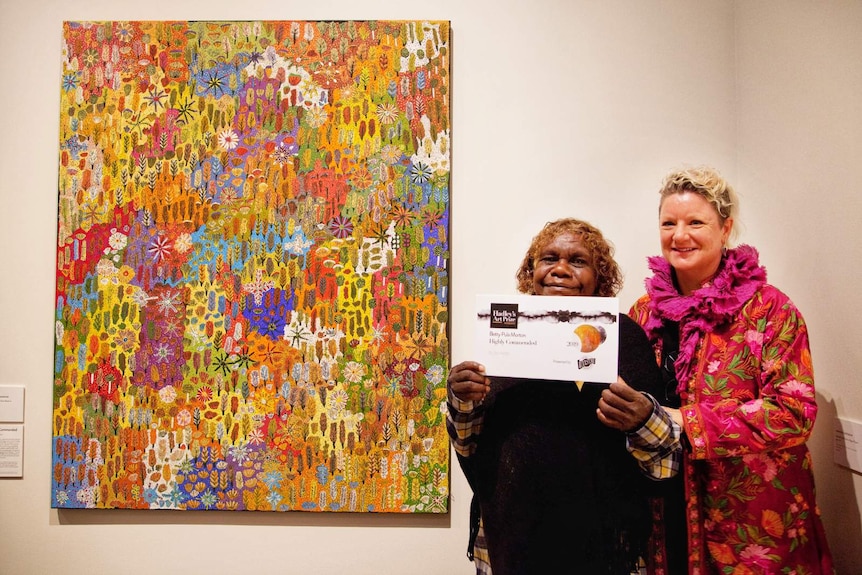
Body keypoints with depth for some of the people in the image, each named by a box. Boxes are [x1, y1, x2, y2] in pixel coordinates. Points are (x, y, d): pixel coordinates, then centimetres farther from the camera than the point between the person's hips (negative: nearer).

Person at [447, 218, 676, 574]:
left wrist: (642, 418, -24)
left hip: (597, 537, -2)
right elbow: (469, 445, 7)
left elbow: (662, 447, -3)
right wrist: (462, 404, -13)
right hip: (508, 531, 2)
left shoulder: (623, 334, -3)